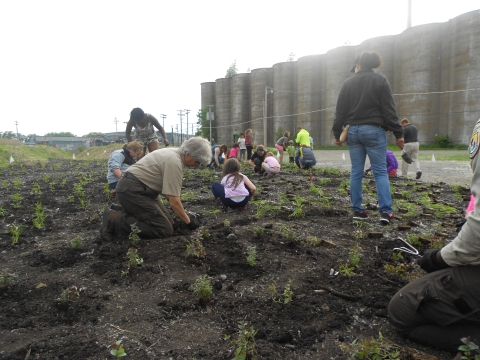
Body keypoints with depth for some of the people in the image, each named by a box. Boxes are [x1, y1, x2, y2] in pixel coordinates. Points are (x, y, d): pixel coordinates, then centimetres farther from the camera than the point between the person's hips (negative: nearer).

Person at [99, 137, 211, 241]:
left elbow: (166, 188, 18)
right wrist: (189, 222, -8)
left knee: (168, 221, 7)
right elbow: (174, 202, -20)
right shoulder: (174, 162, -21)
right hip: (131, 190, -10)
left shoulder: (174, 153, 9)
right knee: (165, 230, -15)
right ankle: (115, 219, -11)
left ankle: (124, 212, 12)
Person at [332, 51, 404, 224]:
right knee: (380, 171, -1)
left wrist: (337, 133, 14)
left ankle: (357, 210, 8)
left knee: (356, 172, 6)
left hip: (353, 131, 3)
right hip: (373, 130, -3)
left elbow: (340, 111, 8)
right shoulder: (380, 80, 1)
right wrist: (398, 133, -3)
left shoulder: (348, 83, 9)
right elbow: (389, 110, -5)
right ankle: (385, 211, -8)